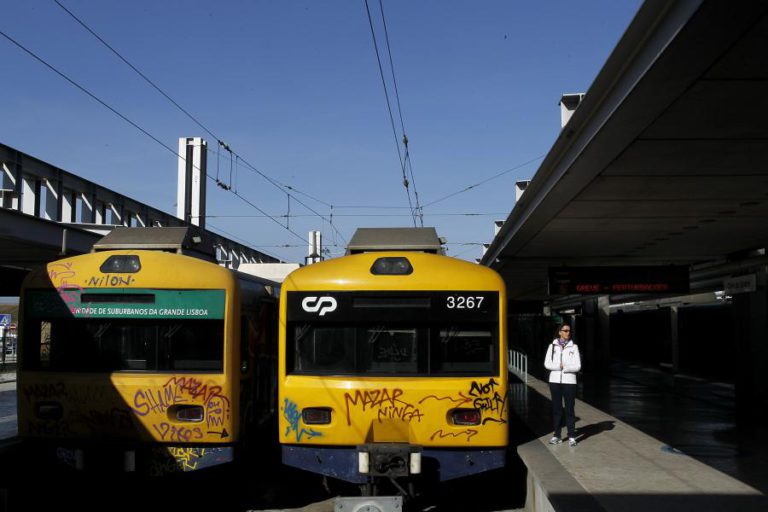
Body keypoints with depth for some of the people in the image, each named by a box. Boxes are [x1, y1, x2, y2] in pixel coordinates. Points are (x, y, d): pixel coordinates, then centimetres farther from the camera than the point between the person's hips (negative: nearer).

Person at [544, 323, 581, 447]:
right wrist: (559, 366, -12)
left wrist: (564, 367, -10)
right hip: (555, 381, 1)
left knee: (569, 409, -2)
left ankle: (572, 436, 2)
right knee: (556, 409, 6)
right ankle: (556, 435, 11)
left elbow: (577, 366, -4)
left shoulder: (573, 347, 3)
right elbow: (547, 364, -1)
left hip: (569, 381, -1)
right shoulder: (552, 346, 6)